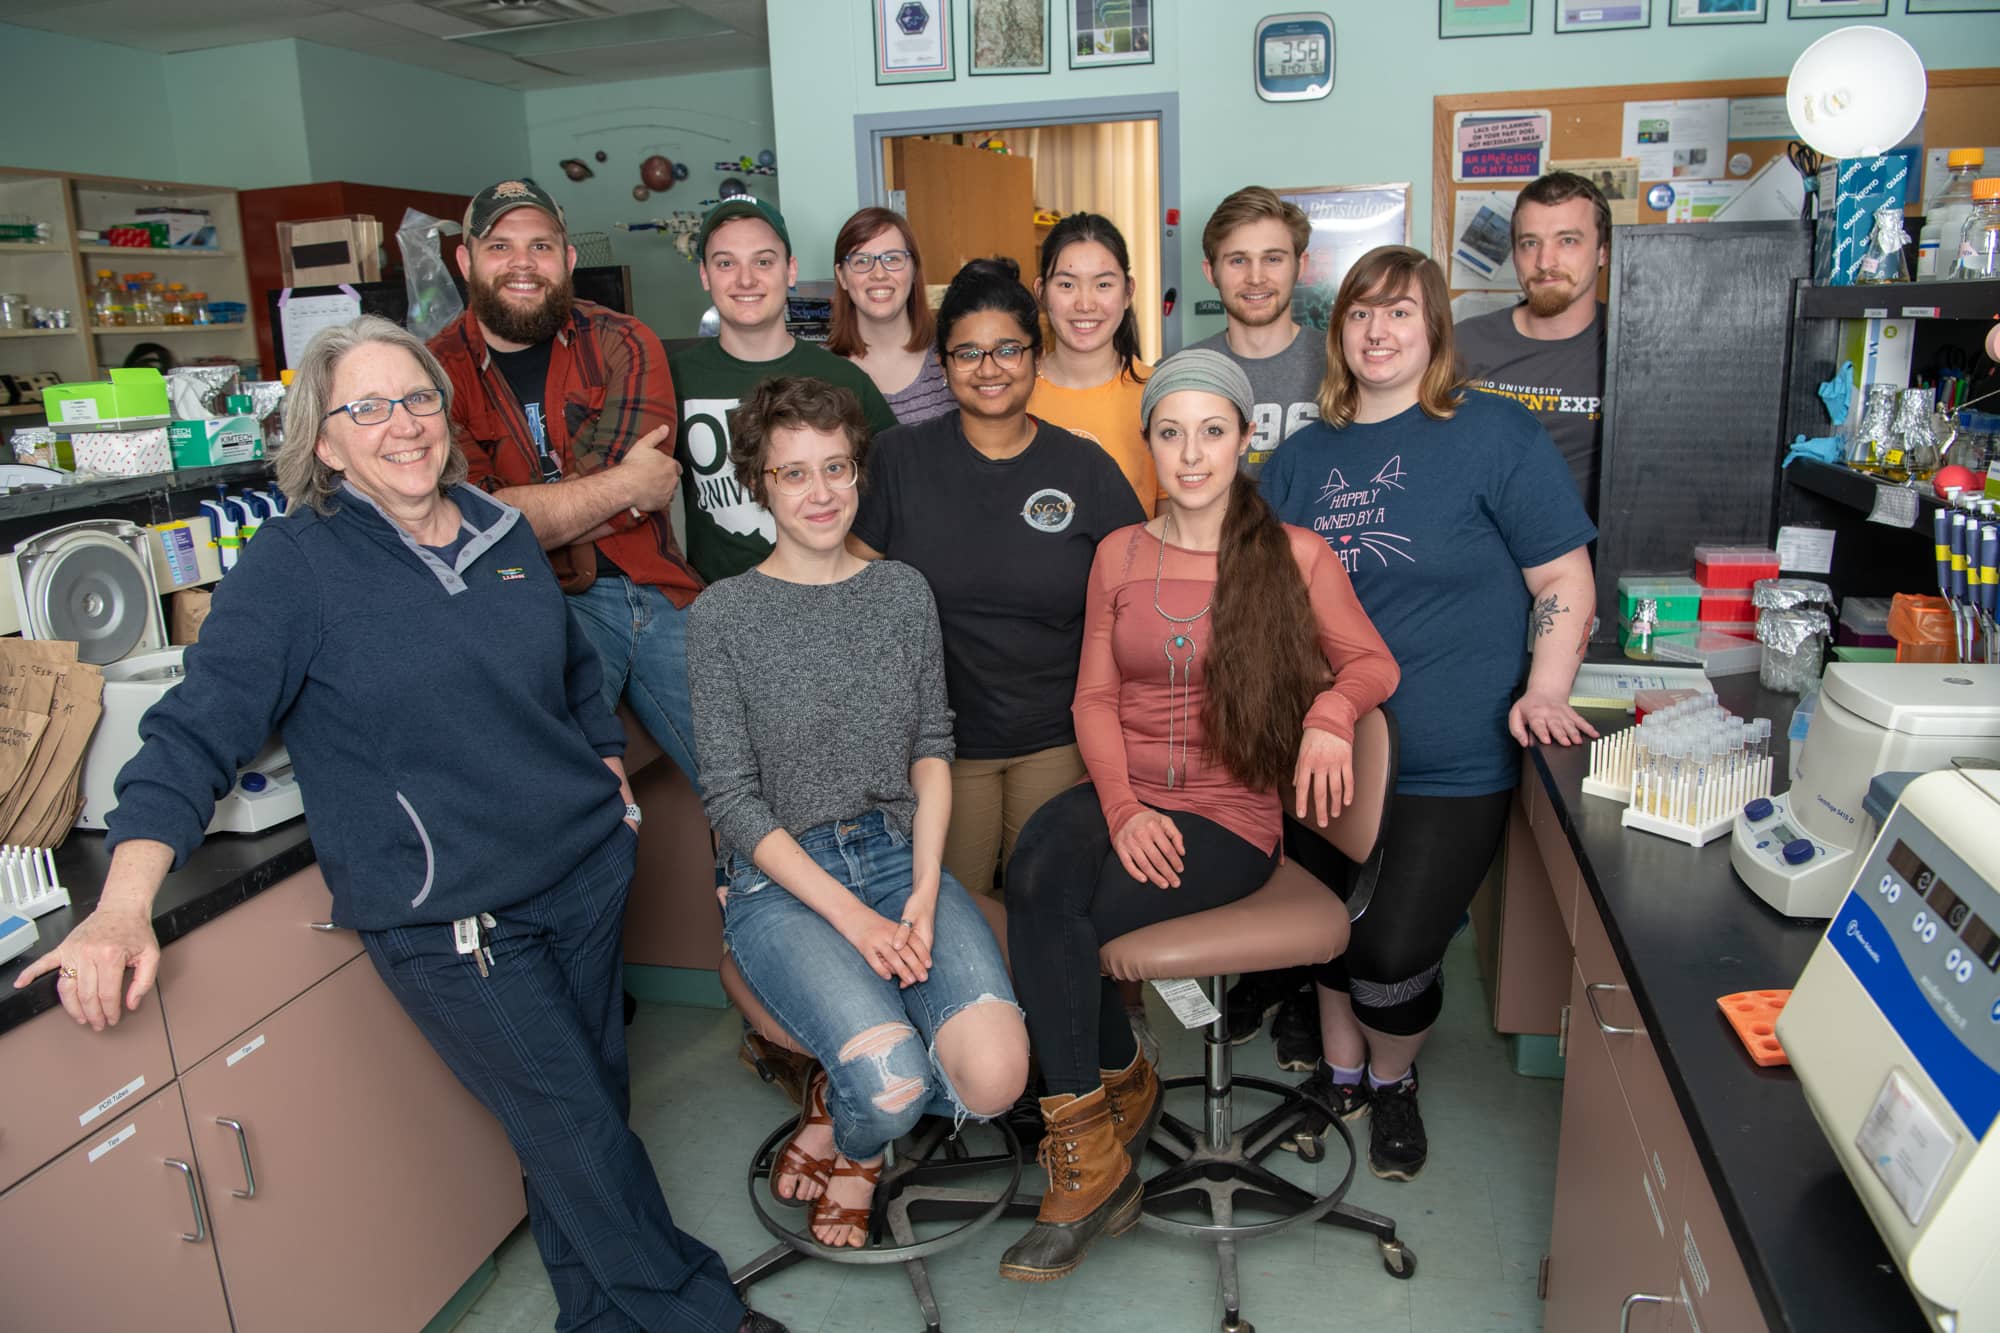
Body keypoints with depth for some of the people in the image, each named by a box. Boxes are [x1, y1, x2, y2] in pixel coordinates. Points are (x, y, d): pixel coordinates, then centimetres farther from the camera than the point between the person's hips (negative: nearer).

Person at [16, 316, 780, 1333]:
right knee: (580, 1133, 2)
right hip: (447, 919, -5)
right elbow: (195, 733, -14)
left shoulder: (505, 533, 8)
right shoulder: (293, 566, -9)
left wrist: (611, 780, 20)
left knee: (594, 1097, 17)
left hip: (585, 870, 6)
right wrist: (123, 908, -25)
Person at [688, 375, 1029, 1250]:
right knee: (891, 1079, -25)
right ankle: (857, 1141, 13)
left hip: (899, 857, 3)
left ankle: (843, 1095, 14)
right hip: (781, 882, -3)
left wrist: (925, 891, -7)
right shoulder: (724, 614, -3)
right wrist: (851, 916, -16)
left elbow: (932, 747, 8)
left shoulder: (903, 592, 8)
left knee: (996, 1077, -18)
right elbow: (733, 800, -6)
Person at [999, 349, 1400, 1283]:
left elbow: (1373, 662, 9)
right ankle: (1110, 1111, -8)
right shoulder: (1119, 554, 10)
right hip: (1120, 795, 4)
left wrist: (1331, 713, -16)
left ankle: (1090, 1159, -5)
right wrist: (1122, 806, -9)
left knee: (1045, 921, -27)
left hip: (1229, 819, -3)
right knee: (1038, 876, -31)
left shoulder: (1295, 556, 2)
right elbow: (1095, 698, 8)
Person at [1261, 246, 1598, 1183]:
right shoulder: (1302, 457, 9)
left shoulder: (1495, 434, -4)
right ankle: (1340, 1073, 43)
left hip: (1451, 762, -4)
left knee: (1394, 953, -1)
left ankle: (1392, 1081, 32)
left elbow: (1564, 580, -4)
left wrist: (1545, 692, -16)